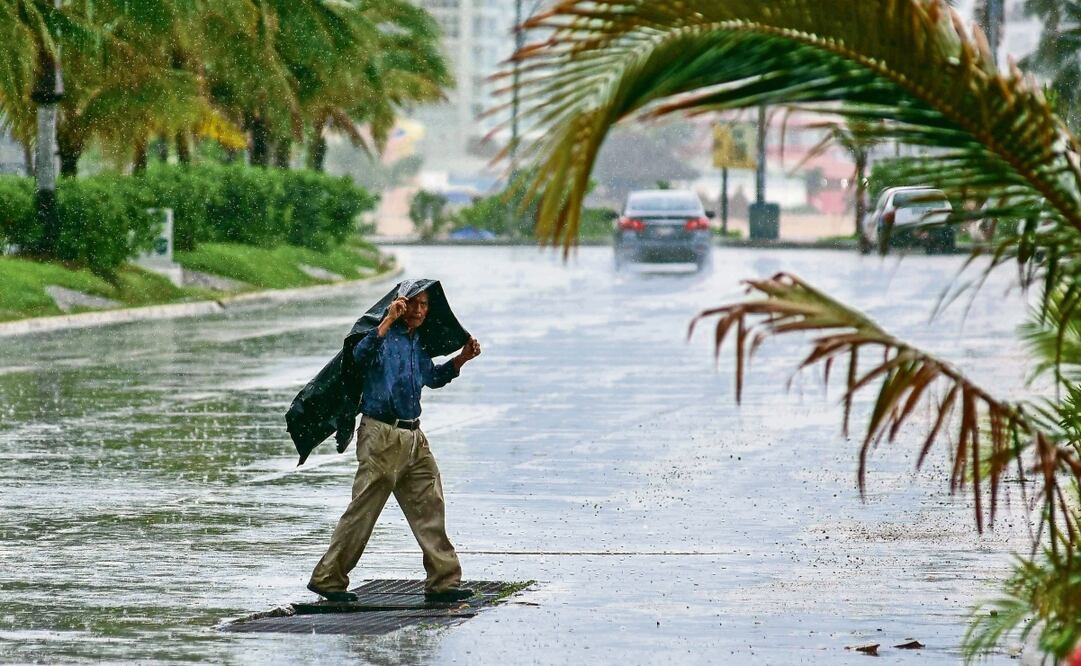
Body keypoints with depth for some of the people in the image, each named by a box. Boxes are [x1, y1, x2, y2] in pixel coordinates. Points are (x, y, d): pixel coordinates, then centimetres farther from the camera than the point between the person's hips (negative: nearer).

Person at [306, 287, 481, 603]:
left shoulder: (417, 343, 17)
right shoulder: (385, 335, -6)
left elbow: (432, 377, 35)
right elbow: (360, 355, -29)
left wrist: (462, 358, 22)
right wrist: (389, 320, -30)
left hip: (413, 437, 7)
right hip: (381, 435, -7)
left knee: (429, 506, 3)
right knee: (362, 510, -5)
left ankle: (443, 581, 6)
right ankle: (328, 579, 2)